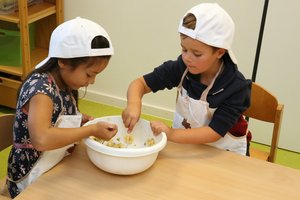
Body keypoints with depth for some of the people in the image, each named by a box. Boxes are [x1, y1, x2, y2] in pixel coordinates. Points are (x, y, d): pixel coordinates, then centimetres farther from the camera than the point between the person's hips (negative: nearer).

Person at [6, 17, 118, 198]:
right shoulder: (41, 88, -24)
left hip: (59, 168, 8)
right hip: (33, 182, -7)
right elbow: (41, 139, -40)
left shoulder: (66, 83, -1)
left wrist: (80, 119, -2)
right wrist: (92, 130, -32)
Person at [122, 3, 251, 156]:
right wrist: (134, 104, -33)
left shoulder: (237, 87, -24)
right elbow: (139, 84, -11)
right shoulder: (181, 68, -15)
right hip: (185, 142, 2)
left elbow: (214, 133, -25)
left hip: (224, 154, -2)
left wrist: (171, 134, -36)